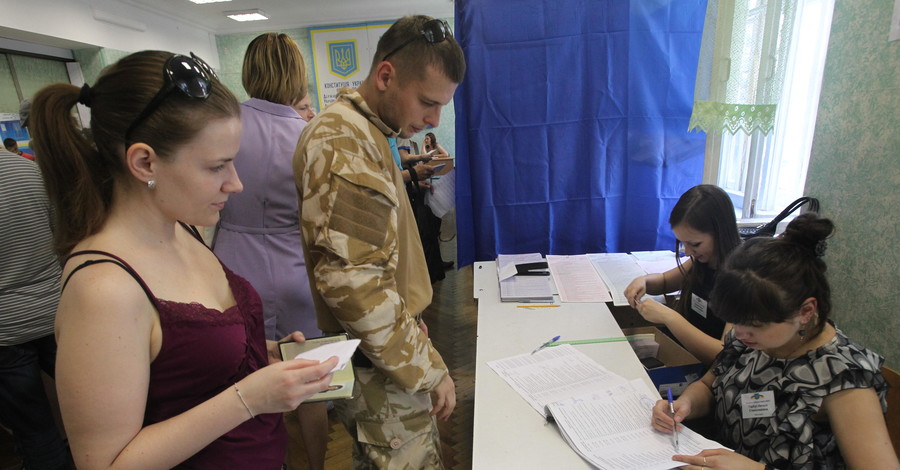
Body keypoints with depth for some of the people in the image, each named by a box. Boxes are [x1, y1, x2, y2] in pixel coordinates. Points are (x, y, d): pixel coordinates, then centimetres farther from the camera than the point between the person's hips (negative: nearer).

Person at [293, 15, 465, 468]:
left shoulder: (363, 132, 12)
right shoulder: (343, 143, -22)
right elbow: (351, 282, -28)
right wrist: (428, 369, -21)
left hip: (381, 352, 10)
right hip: (379, 368, -9)